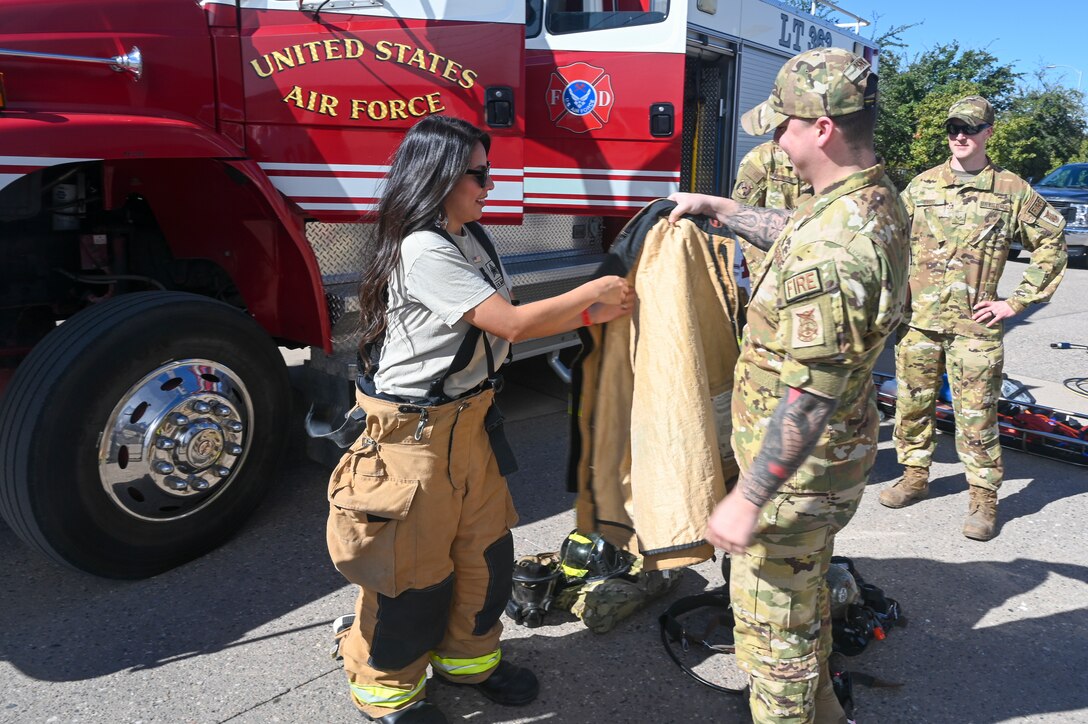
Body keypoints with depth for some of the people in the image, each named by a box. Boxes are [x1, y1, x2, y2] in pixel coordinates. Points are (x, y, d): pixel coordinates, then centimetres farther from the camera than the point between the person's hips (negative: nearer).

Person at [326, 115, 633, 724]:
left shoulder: (471, 238, 7)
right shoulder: (423, 251, -23)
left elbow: (507, 324, 8)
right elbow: (511, 323, -23)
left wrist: (587, 315, 2)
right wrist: (594, 291, -12)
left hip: (470, 419, 9)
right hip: (417, 432, -9)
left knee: (487, 548, 18)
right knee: (416, 567, 8)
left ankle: (468, 657, 42)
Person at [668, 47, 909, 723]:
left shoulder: (832, 248, -32)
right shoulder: (879, 198, 0)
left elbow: (811, 398, -32)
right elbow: (793, 232, 21)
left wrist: (747, 500, -25)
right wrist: (718, 207, 26)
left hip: (798, 465, -11)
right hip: (842, 449, 11)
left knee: (772, 621, 10)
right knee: (806, 592, 29)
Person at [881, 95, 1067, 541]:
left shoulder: (1012, 190, 2)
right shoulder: (922, 185, 8)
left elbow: (1052, 243, 8)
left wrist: (1017, 302, 2)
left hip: (975, 325, -3)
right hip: (918, 320, 3)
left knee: (976, 416, 1)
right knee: (912, 403, 10)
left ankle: (984, 497, 15)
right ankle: (915, 476, 27)